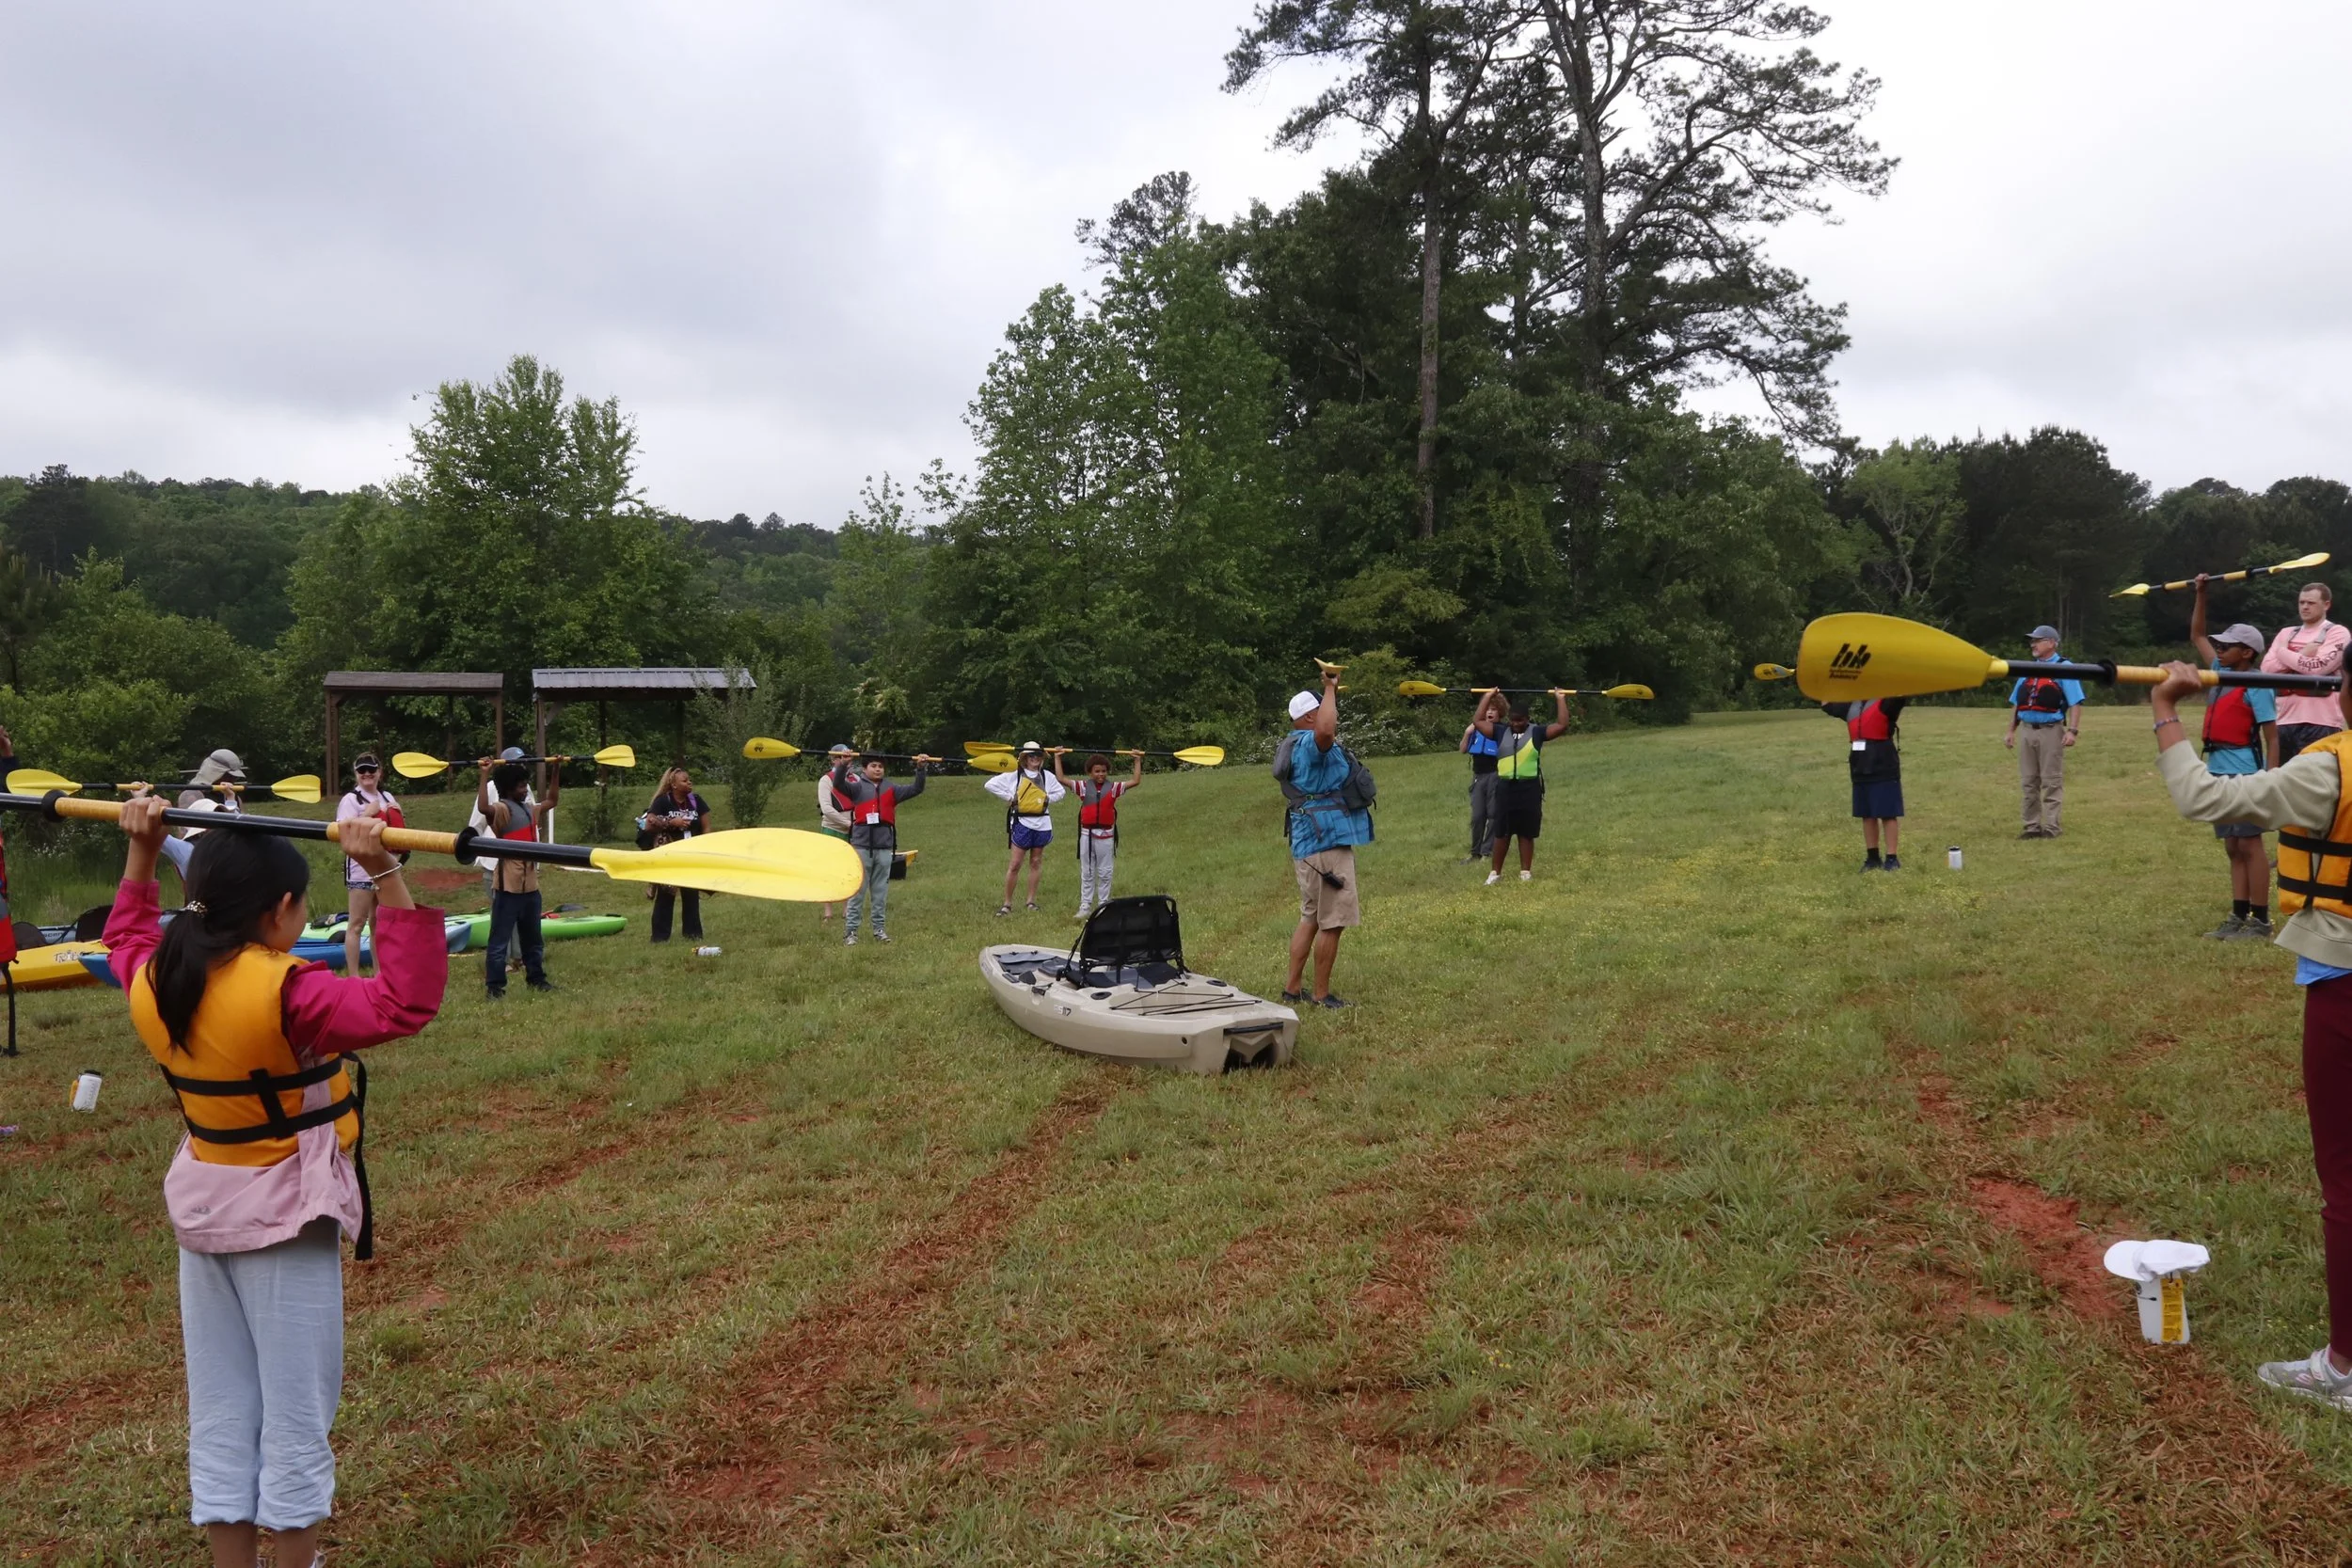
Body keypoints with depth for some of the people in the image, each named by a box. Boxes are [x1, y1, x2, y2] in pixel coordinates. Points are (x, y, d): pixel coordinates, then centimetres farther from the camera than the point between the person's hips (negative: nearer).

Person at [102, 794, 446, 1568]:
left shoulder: (154, 981, -2)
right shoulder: (283, 993, -26)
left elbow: (125, 936, 22)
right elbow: (406, 1003, -35)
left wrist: (141, 853, 20)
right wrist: (385, 875, -38)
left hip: (202, 1206, 7)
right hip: (284, 1213, -7)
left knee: (219, 1410, 16)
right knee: (295, 1410, 7)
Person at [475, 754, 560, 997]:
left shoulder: (530, 810, 13)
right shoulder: (502, 810, -12)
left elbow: (551, 801, 31)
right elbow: (483, 807, -34)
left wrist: (556, 770, 27)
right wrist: (485, 775, -33)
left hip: (530, 885, 8)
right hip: (507, 885, -8)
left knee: (532, 938, 19)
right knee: (500, 939, -2)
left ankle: (536, 978, 32)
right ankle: (495, 987, 1)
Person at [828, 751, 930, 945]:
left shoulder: (891, 790, 12)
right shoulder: (858, 787, 5)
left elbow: (916, 789, 8)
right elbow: (839, 784, -11)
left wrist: (921, 769, -5)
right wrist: (843, 766, -27)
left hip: (885, 847, 3)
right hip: (861, 846, -3)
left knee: (880, 892, 8)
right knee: (857, 890, -1)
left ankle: (878, 928, 16)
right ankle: (850, 931, 1)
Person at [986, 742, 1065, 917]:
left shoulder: (1047, 776, 8)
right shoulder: (1014, 775, -2)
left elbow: (1061, 791, 21)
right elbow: (990, 785, -5)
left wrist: (1048, 799, 4)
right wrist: (1009, 797, -7)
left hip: (1042, 823, 3)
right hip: (1022, 823, -3)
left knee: (1036, 863, 8)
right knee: (1014, 864, -5)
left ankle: (1032, 901, 15)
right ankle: (1007, 903, 1)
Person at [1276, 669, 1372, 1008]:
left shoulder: (1301, 746, 18)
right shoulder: (1309, 743, -16)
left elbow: (1326, 730, 41)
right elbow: (1325, 732, -41)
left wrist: (1332, 690, 33)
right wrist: (1330, 688, -29)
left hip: (1311, 844, 11)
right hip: (1325, 844, -11)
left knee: (1311, 918, 17)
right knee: (1332, 923, -5)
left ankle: (1292, 988, 21)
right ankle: (1321, 995, 1)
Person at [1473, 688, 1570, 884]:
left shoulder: (1537, 732, 0)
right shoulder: (1501, 731, 6)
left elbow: (1562, 726, -6)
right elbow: (1479, 721, 9)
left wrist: (1560, 699, -3)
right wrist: (1488, 697, 13)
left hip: (1529, 787, -2)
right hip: (1505, 787, 2)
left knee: (1526, 833, 5)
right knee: (1501, 832, 5)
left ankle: (1526, 871, 14)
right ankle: (1495, 872, 11)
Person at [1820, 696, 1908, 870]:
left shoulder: (1886, 704, -7)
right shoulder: (1852, 706, 14)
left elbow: (1902, 694, -27)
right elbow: (1827, 705, 27)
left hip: (1884, 771, -7)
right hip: (1860, 771, 7)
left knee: (1888, 815, -2)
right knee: (1867, 815, 13)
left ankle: (1892, 859, 2)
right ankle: (1872, 857, 21)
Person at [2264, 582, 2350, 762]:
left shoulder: (2337, 633, -1)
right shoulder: (2286, 633, 16)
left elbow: (2317, 668, -15)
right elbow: (2267, 668, 4)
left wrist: (2284, 653, -2)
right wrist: (2302, 656, -7)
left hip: (2320, 722, -6)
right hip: (2286, 719, 6)